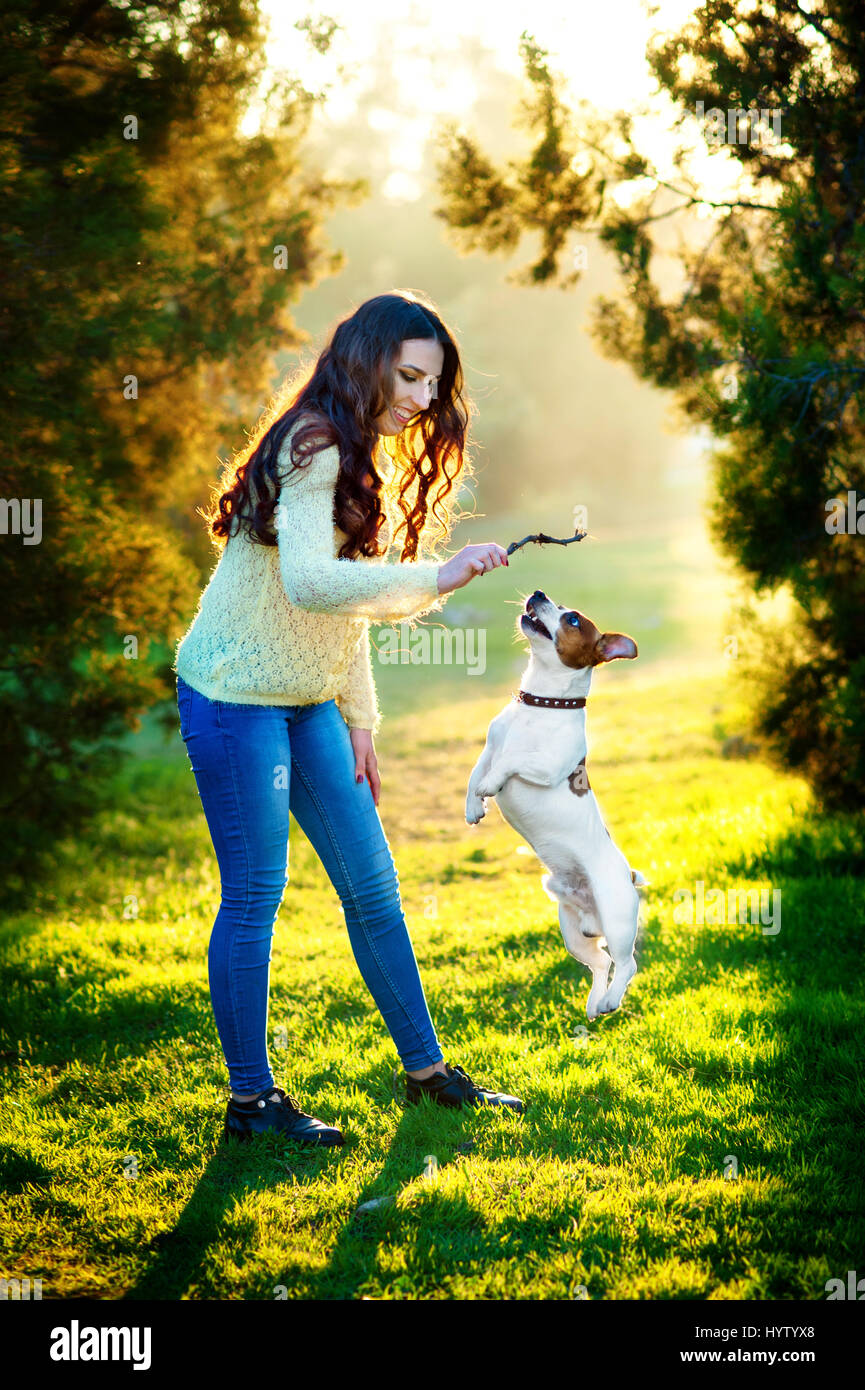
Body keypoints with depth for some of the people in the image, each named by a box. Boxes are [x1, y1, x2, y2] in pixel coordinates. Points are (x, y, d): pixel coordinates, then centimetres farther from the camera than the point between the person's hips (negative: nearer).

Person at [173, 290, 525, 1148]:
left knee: (371, 884, 11)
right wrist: (435, 579, -32)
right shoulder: (312, 448, -17)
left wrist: (359, 718, 14)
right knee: (255, 894, -2)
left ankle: (425, 1070, 21)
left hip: (306, 703, 9)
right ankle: (249, 1100, 9)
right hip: (236, 696, -9)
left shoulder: (362, 459, 13)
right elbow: (309, 583, -31)